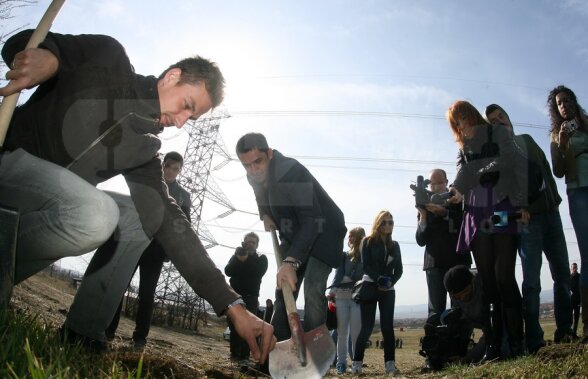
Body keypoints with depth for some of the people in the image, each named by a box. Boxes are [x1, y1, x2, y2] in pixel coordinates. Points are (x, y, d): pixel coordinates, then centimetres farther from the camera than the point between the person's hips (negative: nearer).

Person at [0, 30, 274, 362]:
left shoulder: (145, 150, 4)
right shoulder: (109, 59, -4)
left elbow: (170, 222, -5)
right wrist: (47, 58, -28)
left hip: (51, 200, 7)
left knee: (145, 215, -4)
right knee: (96, 215, -31)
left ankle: (83, 333, -4)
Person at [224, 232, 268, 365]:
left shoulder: (261, 258, 7)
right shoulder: (236, 256, 13)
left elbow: (258, 273, -13)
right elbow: (228, 271, -4)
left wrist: (245, 260, -14)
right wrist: (238, 259, -18)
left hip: (250, 297, -3)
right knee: (233, 326, 1)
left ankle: (244, 357, -13)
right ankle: (234, 354, 12)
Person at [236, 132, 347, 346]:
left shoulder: (291, 172, -33)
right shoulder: (256, 176, -8)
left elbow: (312, 221, -41)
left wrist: (291, 261, -51)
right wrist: (265, 214, -1)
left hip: (323, 233, -7)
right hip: (293, 235, 8)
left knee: (313, 292, -22)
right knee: (283, 292, 5)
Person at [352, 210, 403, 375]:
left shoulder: (395, 245, 14)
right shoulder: (368, 241, 3)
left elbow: (399, 269, 9)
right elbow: (366, 265, -6)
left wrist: (390, 281, -11)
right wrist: (379, 279, -20)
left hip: (388, 290, 3)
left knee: (388, 326, -4)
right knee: (367, 326, -7)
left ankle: (390, 363, -3)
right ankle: (357, 362, 2)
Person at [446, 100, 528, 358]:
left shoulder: (498, 134, 7)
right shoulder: (463, 150, 19)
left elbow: (517, 165, -2)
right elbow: (461, 184, 10)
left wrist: (521, 203, -10)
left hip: (503, 214, -4)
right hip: (477, 218, 4)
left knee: (503, 276, -12)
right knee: (487, 280, 0)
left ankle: (516, 342, -5)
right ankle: (495, 342, 3)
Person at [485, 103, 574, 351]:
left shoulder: (527, 140, 17)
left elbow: (547, 169, 21)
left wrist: (555, 198, 10)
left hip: (550, 212, 6)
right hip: (526, 218, -6)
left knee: (562, 274, 7)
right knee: (531, 281, -8)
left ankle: (564, 331, 19)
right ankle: (534, 340, -4)